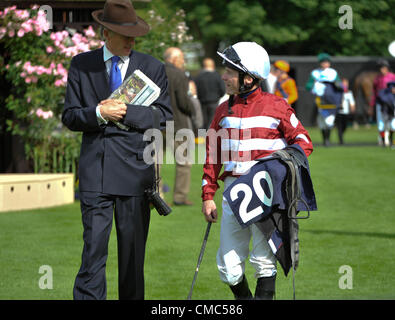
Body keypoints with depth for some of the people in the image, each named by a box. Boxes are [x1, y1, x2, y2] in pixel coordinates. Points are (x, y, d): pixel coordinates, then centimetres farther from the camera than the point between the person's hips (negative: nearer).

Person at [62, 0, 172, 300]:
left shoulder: (152, 67, 7)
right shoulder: (82, 65, 8)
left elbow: (164, 116, 1)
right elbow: (70, 116, 6)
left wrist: (125, 112, -12)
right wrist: (99, 113, -14)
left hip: (135, 169, 1)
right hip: (95, 171, -1)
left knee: (133, 250, 7)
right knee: (94, 247, -8)